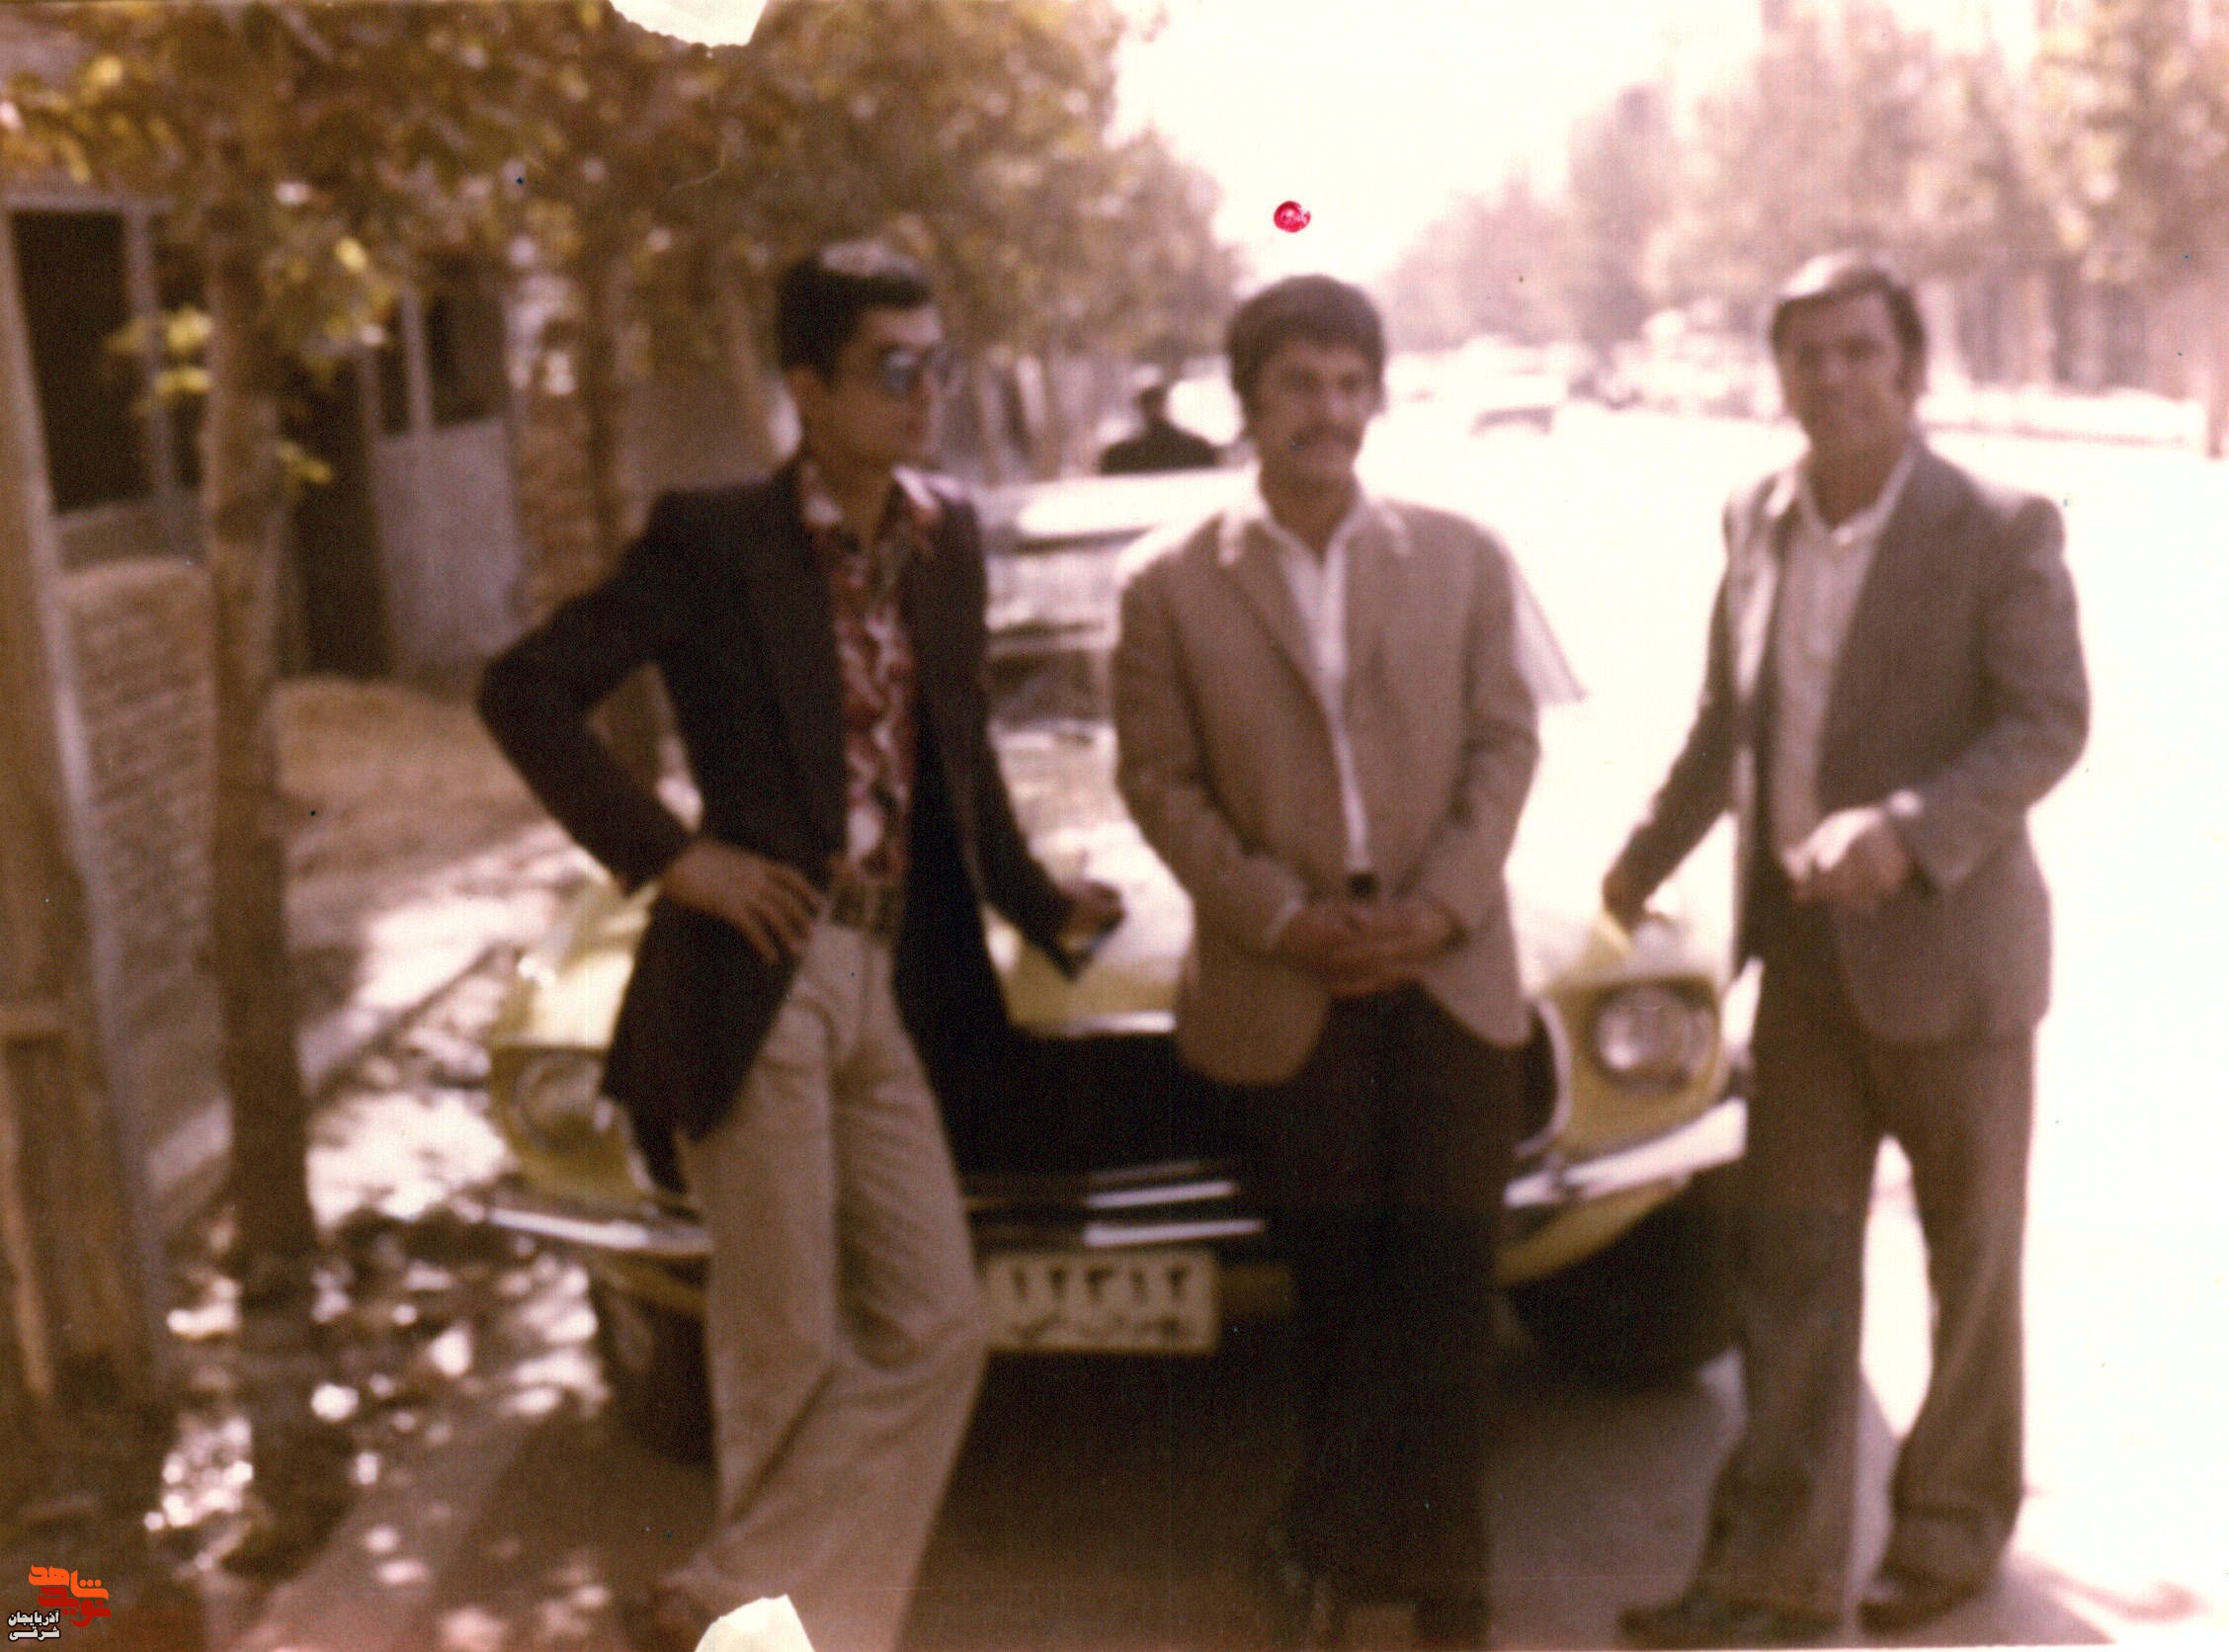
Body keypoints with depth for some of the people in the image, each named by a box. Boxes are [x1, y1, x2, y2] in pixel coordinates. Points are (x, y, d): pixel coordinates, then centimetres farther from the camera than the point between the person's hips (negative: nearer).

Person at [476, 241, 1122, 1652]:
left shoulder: (947, 539, 10)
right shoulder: (713, 542, -7)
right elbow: (525, 695, -8)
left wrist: (1044, 908, 11)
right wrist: (668, 857, -12)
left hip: (890, 992, 6)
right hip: (756, 983, -6)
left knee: (931, 1332, 4)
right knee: (789, 1349, 1)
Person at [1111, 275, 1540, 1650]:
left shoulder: (1463, 560, 5)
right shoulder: (1173, 588, 0)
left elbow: (1506, 742, 3)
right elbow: (1159, 777, -2)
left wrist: (1442, 903, -11)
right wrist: (1279, 917, -12)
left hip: (1453, 978, 1)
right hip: (1288, 995, -1)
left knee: (1449, 1290, 3)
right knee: (1336, 1292, 8)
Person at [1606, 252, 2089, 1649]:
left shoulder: (2000, 532, -11)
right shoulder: (1759, 521, 4)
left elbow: (2050, 724, -17)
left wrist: (1907, 829, -31)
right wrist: (1651, 853, 22)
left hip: (1949, 945, -4)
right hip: (1806, 949, 5)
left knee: (1971, 1257, 12)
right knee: (1792, 1260, 6)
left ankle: (1953, 1525, 31)